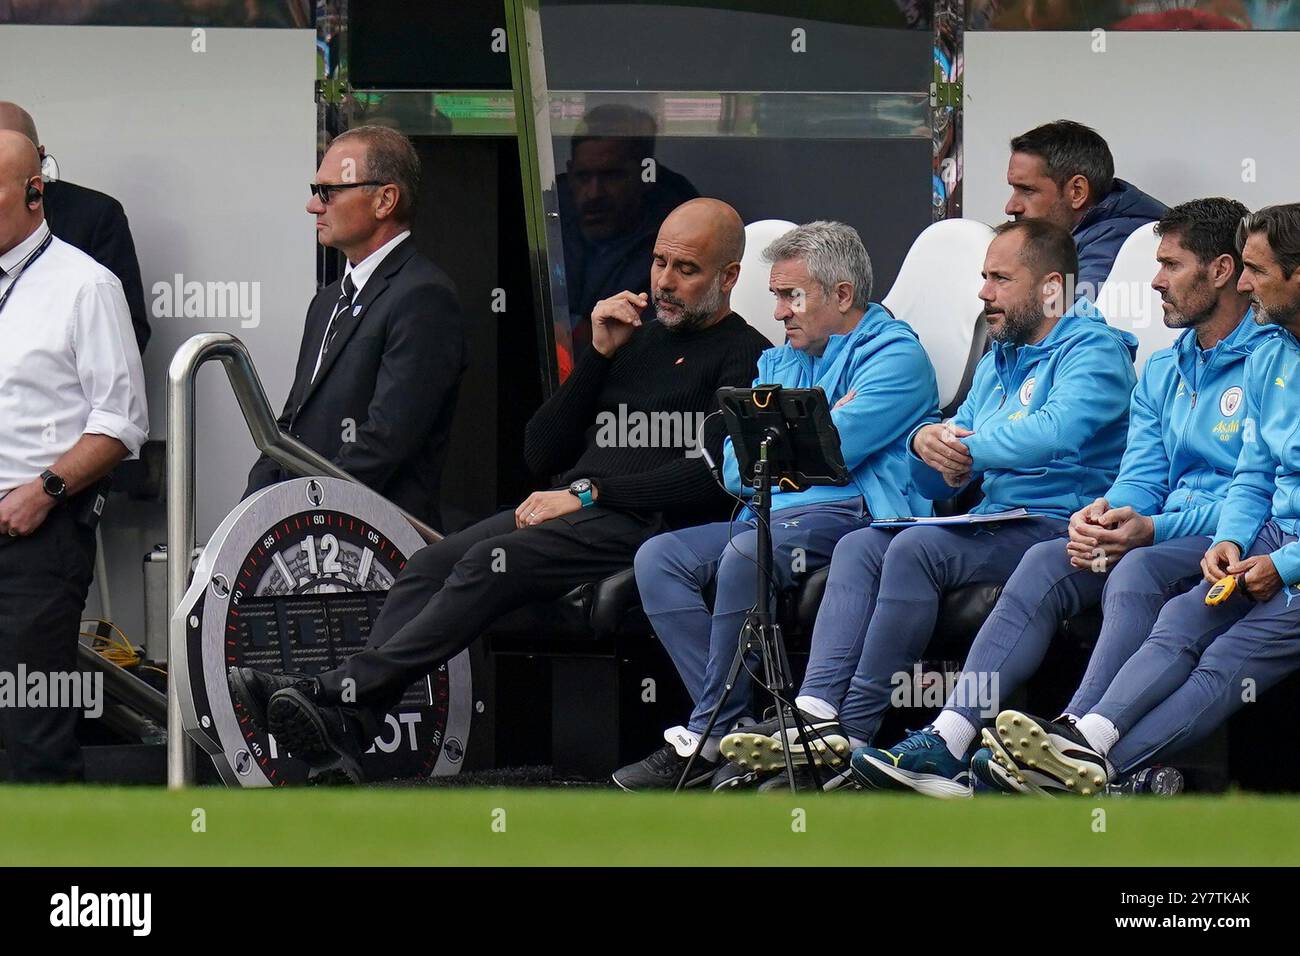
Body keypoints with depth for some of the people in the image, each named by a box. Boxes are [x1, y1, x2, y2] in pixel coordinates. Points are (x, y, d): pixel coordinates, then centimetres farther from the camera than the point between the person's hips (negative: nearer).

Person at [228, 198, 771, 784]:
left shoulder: (746, 357, 5)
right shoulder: (634, 337, 27)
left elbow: (715, 477, -10)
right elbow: (541, 454, 20)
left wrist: (590, 492, -12)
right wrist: (599, 356, 9)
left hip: (644, 525, -7)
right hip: (564, 511, 7)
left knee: (491, 563, -30)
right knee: (427, 567, -18)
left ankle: (339, 692, -39)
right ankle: (345, 730, -34)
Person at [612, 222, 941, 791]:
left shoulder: (895, 355, -1)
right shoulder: (779, 363, 25)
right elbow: (734, 471, 14)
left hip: (853, 514, -9)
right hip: (770, 518, 9)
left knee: (746, 554, -34)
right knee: (658, 558, -13)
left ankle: (707, 739, -26)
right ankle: (735, 729, -24)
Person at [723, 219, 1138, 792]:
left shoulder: (1093, 351, -3)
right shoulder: (997, 366, 26)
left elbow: (1056, 432, -25)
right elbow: (933, 486, 24)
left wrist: (961, 448, -10)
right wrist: (925, 444, -1)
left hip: (1057, 527, -9)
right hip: (989, 525, 9)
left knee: (916, 549, -29)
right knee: (858, 547, -13)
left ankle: (852, 733, -29)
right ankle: (817, 712, -29)